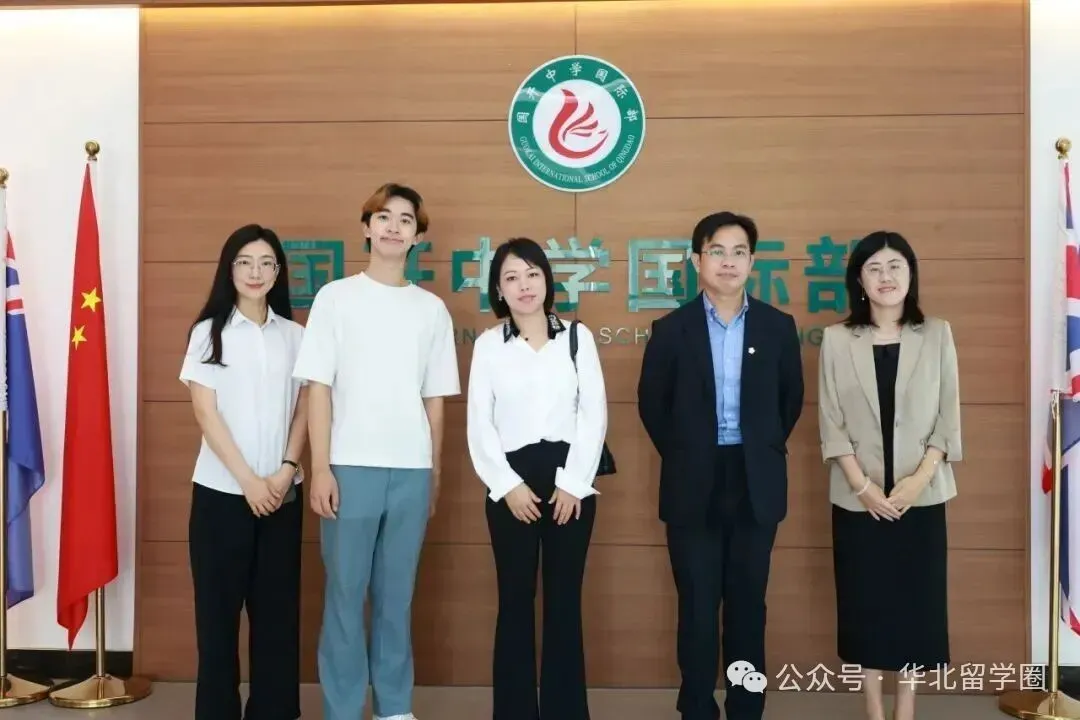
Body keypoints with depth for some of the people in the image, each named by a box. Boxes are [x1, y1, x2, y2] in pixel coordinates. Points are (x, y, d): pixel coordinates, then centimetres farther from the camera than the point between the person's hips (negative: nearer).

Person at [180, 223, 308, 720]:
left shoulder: (295, 335, 8)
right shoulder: (208, 333, 1)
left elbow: (303, 411, 6)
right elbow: (206, 414, -5)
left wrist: (286, 470, -8)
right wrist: (248, 480, -11)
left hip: (282, 492, 2)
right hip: (222, 490, -2)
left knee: (277, 606, 6)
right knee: (218, 607, 3)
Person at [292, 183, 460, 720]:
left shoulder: (432, 309, 9)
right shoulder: (336, 297, 2)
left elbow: (434, 400, 12)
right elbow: (319, 389, -1)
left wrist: (434, 473, 11)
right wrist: (320, 468, -8)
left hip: (412, 470, 2)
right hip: (350, 466, -2)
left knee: (397, 595, 10)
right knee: (345, 593, 3)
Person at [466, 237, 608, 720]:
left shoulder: (577, 336, 5)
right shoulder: (488, 343, 5)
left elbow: (594, 413, 0)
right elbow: (479, 424, 1)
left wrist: (573, 483, -7)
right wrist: (508, 485, -8)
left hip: (569, 480, 0)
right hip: (512, 483, 0)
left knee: (565, 599, 6)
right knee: (516, 599, 5)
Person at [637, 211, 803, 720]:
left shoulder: (778, 327, 3)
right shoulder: (672, 329, -1)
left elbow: (791, 400, 12)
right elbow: (652, 404, 5)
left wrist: (764, 450, 7)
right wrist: (681, 455, 3)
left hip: (756, 485, 1)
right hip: (693, 486, -1)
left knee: (748, 602, 10)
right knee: (698, 605, 6)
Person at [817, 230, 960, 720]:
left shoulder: (937, 335, 2)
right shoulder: (837, 339, 0)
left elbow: (947, 418, 1)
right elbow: (831, 423, -2)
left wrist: (918, 479, -11)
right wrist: (863, 485, -10)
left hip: (921, 495, 1)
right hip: (858, 498, 0)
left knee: (916, 599, 6)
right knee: (864, 601, 5)